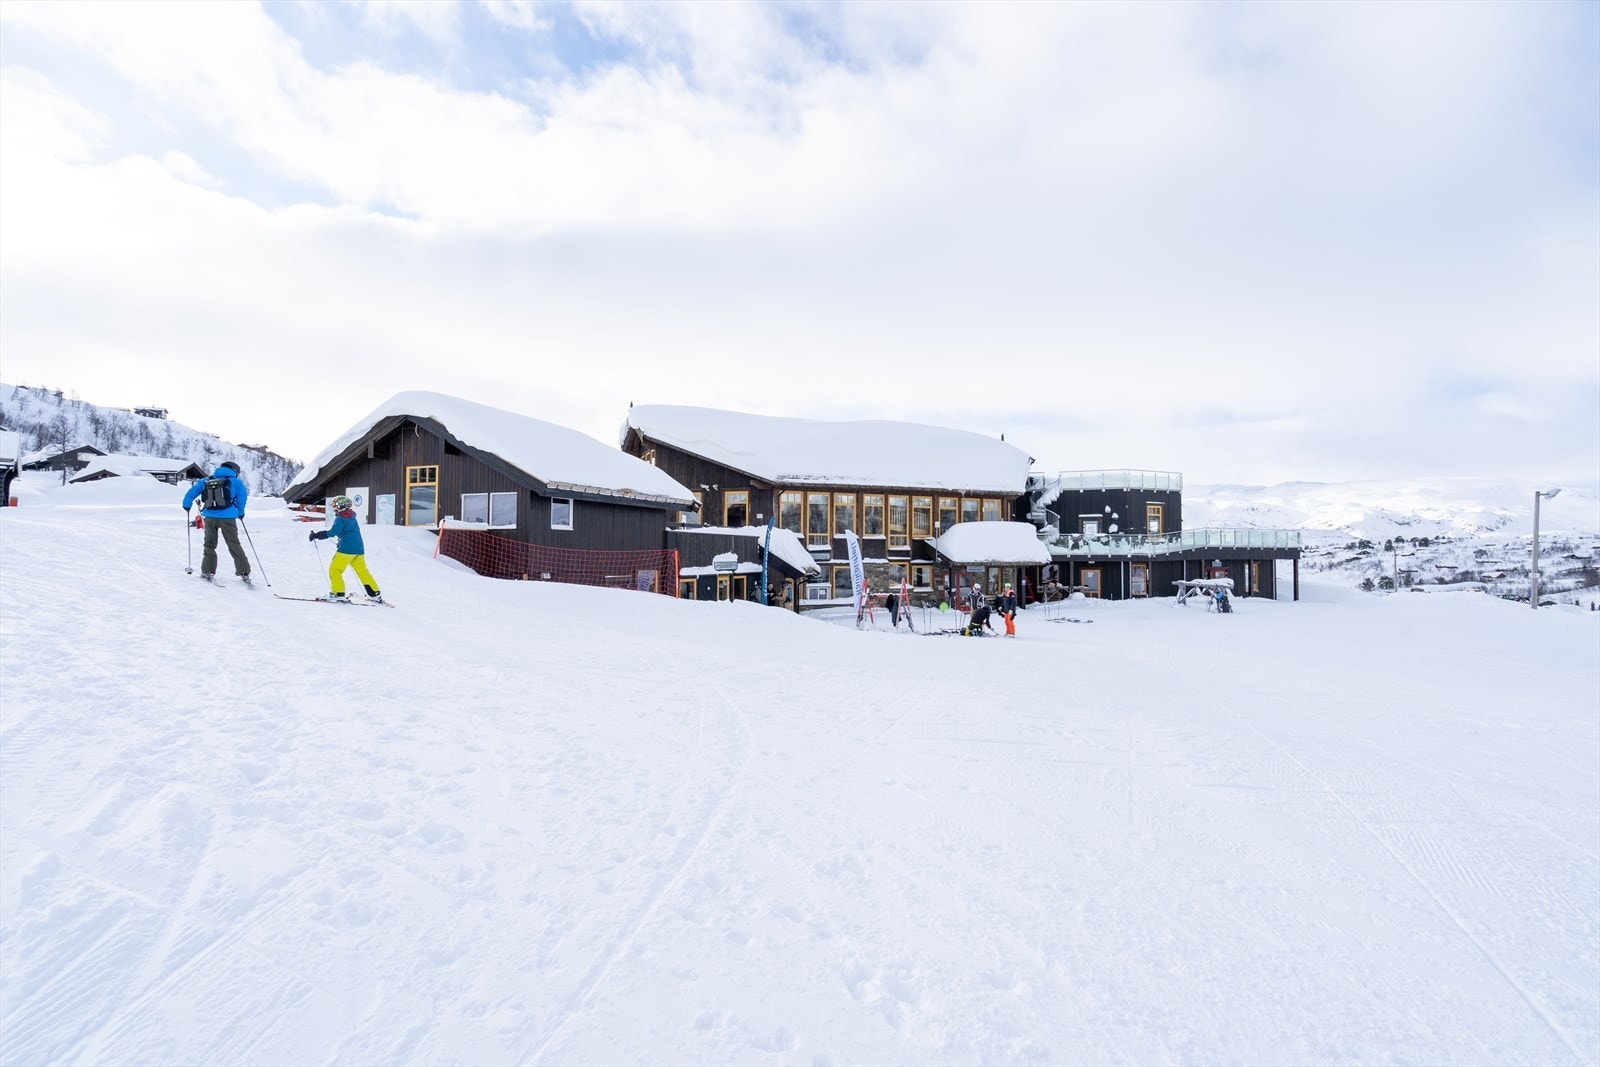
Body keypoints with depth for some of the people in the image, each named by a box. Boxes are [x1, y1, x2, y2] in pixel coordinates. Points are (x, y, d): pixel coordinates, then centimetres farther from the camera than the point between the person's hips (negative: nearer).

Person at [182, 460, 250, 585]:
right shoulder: (236, 482, 5)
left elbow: (194, 490, 8)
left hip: (210, 517, 2)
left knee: (210, 545, 17)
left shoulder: (207, 480, 14)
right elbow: (242, 497, 0)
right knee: (234, 545, 3)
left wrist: (187, 504, 21)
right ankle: (244, 573, -2)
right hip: (228, 518, -2)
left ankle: (208, 572, 14)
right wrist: (240, 513, 14)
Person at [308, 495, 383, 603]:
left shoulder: (341, 519, -6)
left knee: (334, 570, 2)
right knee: (362, 571, 12)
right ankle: (375, 594, 9)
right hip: (359, 549, 8)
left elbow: (332, 532, -20)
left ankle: (338, 594, -5)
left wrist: (317, 535, -16)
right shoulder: (353, 519, 19)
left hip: (346, 549, -8)